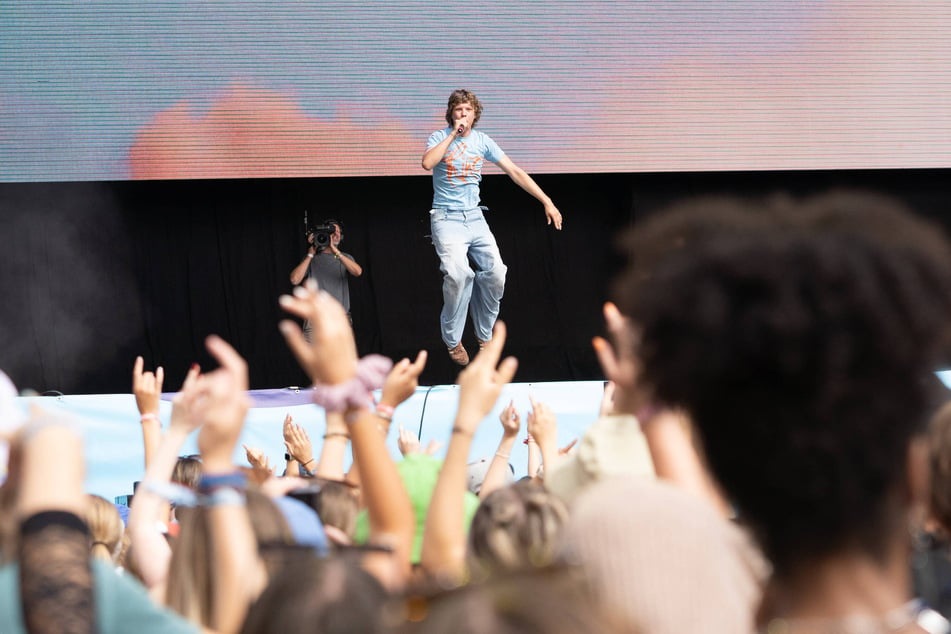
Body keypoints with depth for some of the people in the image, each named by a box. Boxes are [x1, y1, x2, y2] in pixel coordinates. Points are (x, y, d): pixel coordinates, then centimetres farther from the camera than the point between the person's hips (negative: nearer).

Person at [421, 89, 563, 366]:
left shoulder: (482, 141, 8)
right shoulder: (440, 137, -2)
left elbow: (515, 172, 7)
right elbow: (427, 162, -24)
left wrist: (547, 201, 1)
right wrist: (453, 133, -17)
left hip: (475, 218, 4)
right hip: (447, 219, -4)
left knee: (495, 272, -12)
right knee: (458, 273, -25)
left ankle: (484, 335, 9)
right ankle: (452, 340, -10)